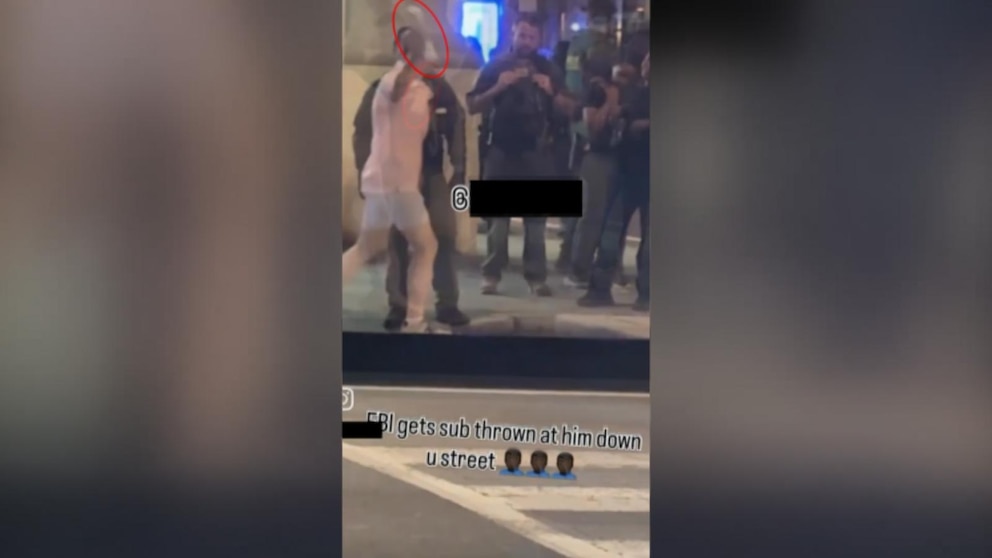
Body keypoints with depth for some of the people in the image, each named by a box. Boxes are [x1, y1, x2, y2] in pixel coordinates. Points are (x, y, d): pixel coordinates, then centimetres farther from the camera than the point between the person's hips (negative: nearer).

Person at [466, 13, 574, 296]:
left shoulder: (549, 70, 11)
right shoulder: (495, 67, 6)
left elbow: (568, 110, 8)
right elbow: (473, 107, 0)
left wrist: (552, 92, -11)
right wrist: (498, 87, -14)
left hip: (537, 151, 1)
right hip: (501, 150, -1)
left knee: (536, 217, -1)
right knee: (497, 215, -1)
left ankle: (537, 277, 1)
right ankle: (491, 275, 2)